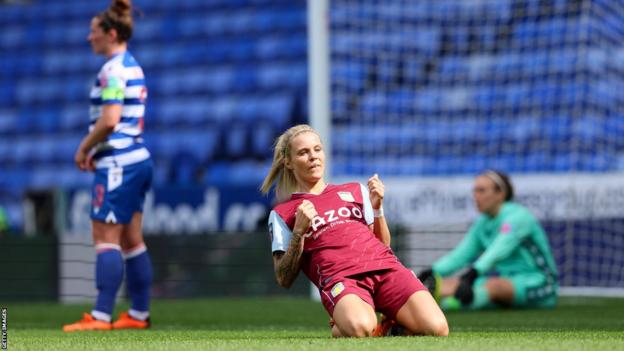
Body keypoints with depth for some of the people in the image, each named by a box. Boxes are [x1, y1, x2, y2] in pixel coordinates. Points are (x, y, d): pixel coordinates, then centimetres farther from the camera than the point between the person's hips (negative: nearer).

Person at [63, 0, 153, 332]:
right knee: (131, 240, 11)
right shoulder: (132, 67, 16)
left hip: (117, 164, -10)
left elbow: (109, 120, -23)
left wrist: (84, 148, -10)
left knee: (106, 237, -8)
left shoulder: (113, 70, -14)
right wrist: (96, 151, 16)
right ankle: (139, 314, 13)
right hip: (135, 159, 10)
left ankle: (101, 316, -10)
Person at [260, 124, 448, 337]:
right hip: (339, 277, -3)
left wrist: (377, 208, 10)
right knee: (359, 328, -39)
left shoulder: (356, 191, 28)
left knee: (436, 328, -24)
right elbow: (284, 279, 7)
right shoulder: (282, 214, 17)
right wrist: (299, 232, -5)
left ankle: (392, 326, 8)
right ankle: (340, 328, -3)